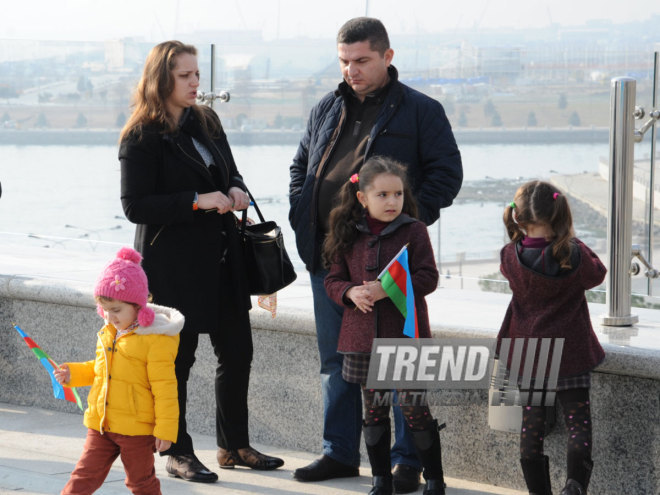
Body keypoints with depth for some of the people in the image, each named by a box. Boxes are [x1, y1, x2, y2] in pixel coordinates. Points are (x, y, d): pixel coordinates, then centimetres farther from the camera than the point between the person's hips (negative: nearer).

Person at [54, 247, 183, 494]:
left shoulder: (156, 339, -16)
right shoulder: (108, 333, 8)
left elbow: (164, 388, -16)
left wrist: (166, 428, -16)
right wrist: (73, 374, 9)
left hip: (137, 429, -6)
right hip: (101, 425, 6)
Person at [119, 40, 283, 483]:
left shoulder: (207, 122, 10)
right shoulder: (142, 137, -11)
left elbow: (230, 171, 21)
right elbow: (135, 206, -15)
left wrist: (236, 190, -3)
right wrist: (197, 201, -21)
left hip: (222, 258, 7)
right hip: (174, 262, -7)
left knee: (237, 351, 10)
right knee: (178, 357, 1)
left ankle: (234, 446, 23)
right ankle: (179, 454, 13)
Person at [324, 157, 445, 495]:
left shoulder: (414, 231, -4)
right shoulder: (349, 235, 5)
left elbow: (428, 277, -9)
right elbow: (333, 280, 10)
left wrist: (387, 289, -20)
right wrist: (350, 292, -12)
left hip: (406, 335, -3)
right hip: (363, 337, 3)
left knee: (415, 409, -1)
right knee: (373, 410, 10)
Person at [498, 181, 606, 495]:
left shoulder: (511, 257, -9)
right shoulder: (573, 255, -15)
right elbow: (598, 274, 5)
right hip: (571, 351, -2)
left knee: (532, 422, 11)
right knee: (577, 420, 2)